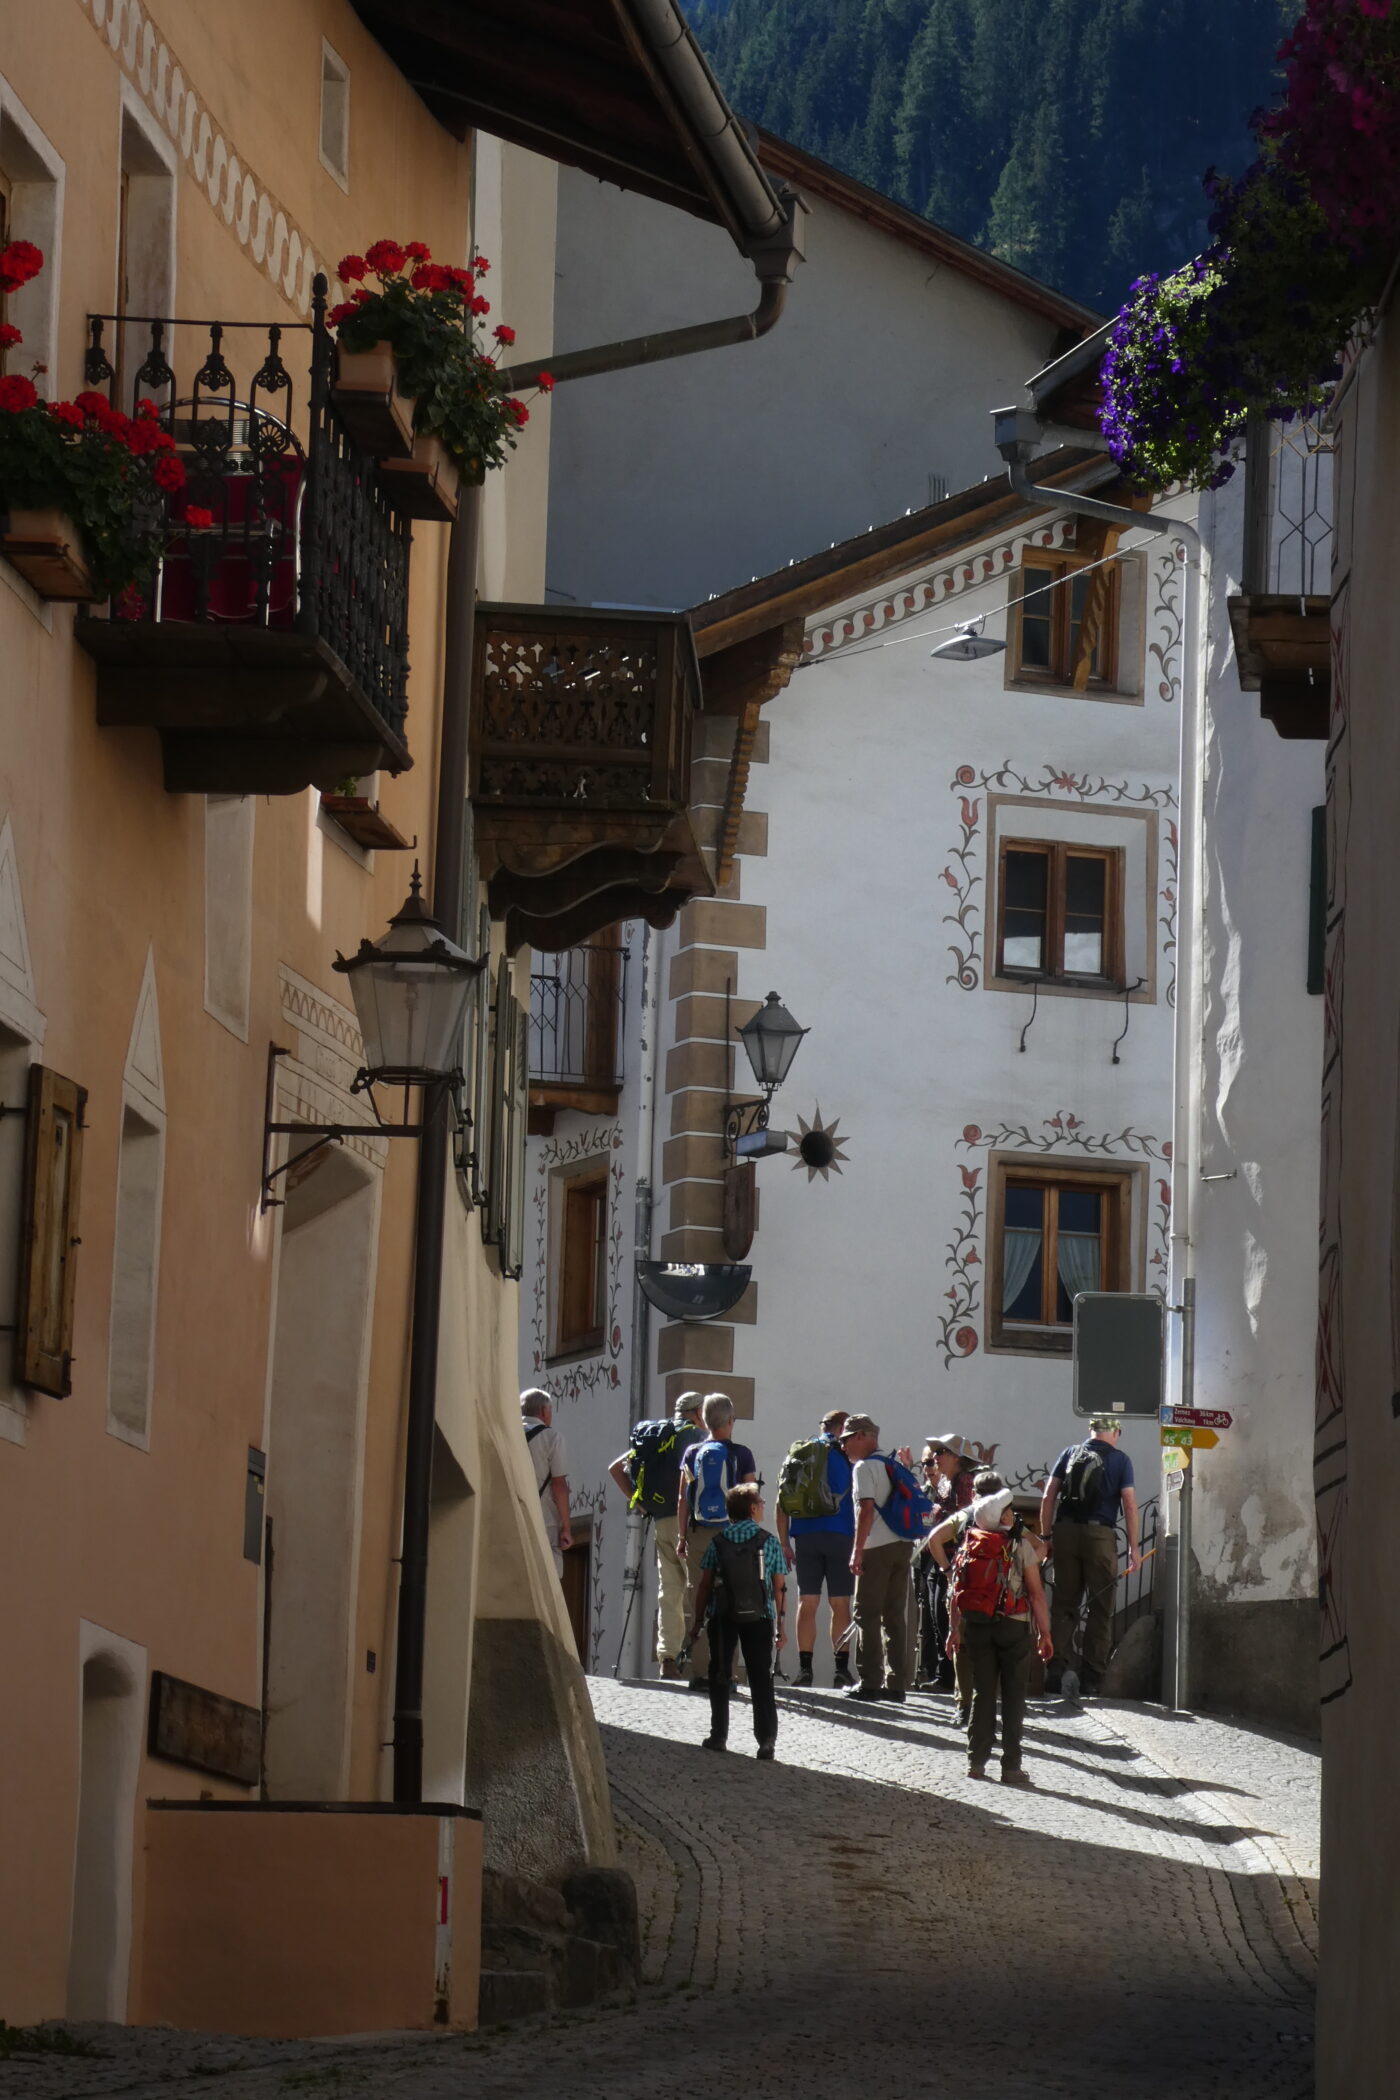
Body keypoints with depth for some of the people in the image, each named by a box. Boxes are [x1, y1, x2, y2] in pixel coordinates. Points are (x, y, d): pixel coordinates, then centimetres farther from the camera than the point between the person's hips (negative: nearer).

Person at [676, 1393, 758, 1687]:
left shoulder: (693, 1454, 4)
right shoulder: (741, 1454, -3)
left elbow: (682, 1500, 5)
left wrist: (682, 1538, 11)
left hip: (698, 1536, 2)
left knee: (698, 1606, 5)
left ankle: (699, 1672, 3)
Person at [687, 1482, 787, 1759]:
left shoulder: (718, 1542, 3)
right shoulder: (769, 1542, 0)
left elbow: (704, 1584, 1)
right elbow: (780, 1587, -1)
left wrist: (698, 1620, 9)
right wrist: (782, 1624, 4)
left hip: (722, 1619, 1)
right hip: (759, 1619, -1)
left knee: (720, 1677, 11)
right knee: (761, 1679, 3)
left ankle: (719, 1735, 10)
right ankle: (766, 1738, -5)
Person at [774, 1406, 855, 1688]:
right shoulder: (845, 1453, 1)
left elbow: (782, 1501, 8)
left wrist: (784, 1541, 9)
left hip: (805, 1536, 3)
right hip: (839, 1535, -3)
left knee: (807, 1603, 5)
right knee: (840, 1604, 2)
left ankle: (804, 1668, 0)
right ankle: (841, 1669, 0)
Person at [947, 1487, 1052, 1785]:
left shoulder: (968, 1546, 2)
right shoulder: (1021, 1546, -9)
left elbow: (955, 1591, 4)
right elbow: (1037, 1594, -10)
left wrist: (955, 1628, 12)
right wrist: (1044, 1632, -4)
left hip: (976, 1625, 4)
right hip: (1012, 1626, -4)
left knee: (982, 1693, 12)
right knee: (1013, 1696, 3)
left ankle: (976, 1761, 9)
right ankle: (1011, 1766, 1)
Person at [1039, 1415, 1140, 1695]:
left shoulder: (1069, 1453, 12)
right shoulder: (1119, 1460, 4)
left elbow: (1048, 1498, 7)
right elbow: (1129, 1504, -3)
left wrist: (1046, 1536, 10)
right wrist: (1133, 1548, 0)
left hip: (1065, 1531, 3)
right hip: (1100, 1534, -3)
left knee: (1064, 1603, 9)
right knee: (1101, 1607, 5)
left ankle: (1056, 1671, 1)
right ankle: (1091, 1677, 3)